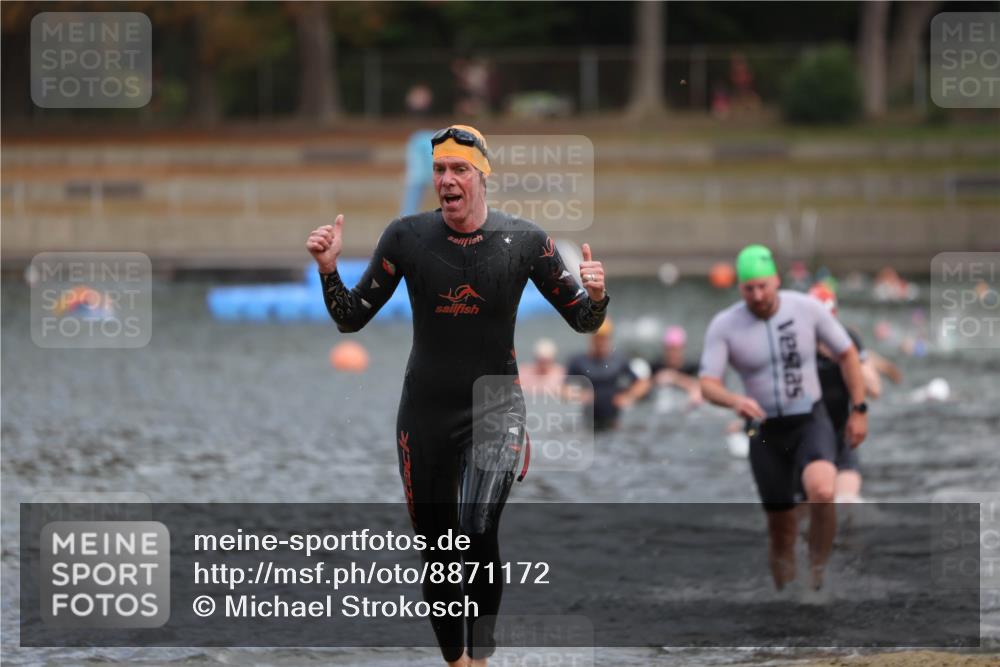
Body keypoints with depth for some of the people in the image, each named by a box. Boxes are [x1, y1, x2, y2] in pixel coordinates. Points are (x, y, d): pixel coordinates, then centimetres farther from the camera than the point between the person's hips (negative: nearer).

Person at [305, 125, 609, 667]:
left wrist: (595, 296, -20)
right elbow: (351, 318, 3)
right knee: (436, 552, 7)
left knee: (477, 530, -26)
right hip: (425, 412, 3)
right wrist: (329, 269, -14)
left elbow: (582, 321, 3)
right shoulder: (407, 236, -3)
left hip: (495, 405, -2)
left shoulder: (524, 240, -5)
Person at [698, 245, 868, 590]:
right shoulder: (724, 325, -11)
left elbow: (847, 353, 3)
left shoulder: (807, 308, -10)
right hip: (765, 433, 1)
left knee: (822, 493, -31)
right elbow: (707, 386, -17)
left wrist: (859, 411, 2)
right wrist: (735, 401, -40)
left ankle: (816, 576, -10)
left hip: (811, 423, -1)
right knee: (781, 529, 6)